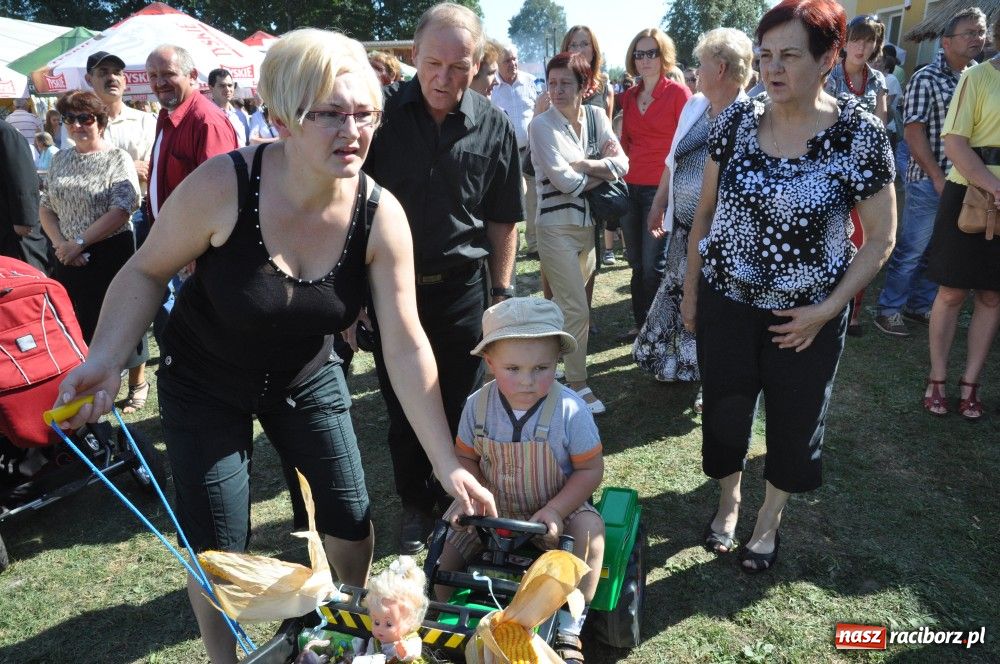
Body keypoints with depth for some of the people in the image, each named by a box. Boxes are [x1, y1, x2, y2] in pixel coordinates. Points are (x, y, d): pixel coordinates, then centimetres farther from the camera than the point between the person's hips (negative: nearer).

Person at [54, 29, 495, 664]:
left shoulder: (380, 214, -21)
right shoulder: (223, 185, -28)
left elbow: (406, 346, -19)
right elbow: (148, 272, -11)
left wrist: (448, 463, -19)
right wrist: (105, 361, -27)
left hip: (307, 377, 2)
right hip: (205, 385, -2)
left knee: (351, 516, 8)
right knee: (217, 554, 3)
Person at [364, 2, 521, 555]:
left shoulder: (495, 126, -3)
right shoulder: (382, 111, -5)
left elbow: (502, 218, 6)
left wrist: (500, 291, 5)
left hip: (461, 287, 0)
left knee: (458, 406, 9)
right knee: (402, 406, 11)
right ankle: (415, 504, 32)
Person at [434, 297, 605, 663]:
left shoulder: (569, 409, -23)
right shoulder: (478, 405, -14)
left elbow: (590, 469, -15)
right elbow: (466, 458, 0)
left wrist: (555, 510, -26)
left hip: (558, 508, -2)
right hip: (494, 509, 3)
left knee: (590, 531, -28)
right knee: (449, 541, -8)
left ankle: (567, 632, -11)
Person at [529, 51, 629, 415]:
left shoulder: (596, 116, 6)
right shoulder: (542, 124, -8)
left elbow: (622, 164, -3)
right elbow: (564, 180, -15)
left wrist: (584, 164, -16)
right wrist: (604, 170, -4)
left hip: (589, 222, 5)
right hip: (557, 226, -5)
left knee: (569, 303, 15)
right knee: (577, 310, -5)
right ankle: (578, 385, 7)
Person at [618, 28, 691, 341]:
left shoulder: (678, 92, -3)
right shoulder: (629, 96, 13)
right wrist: (622, 171, 8)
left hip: (661, 187, -6)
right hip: (630, 186, 6)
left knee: (653, 265, -3)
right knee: (636, 262, 11)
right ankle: (640, 323, 24)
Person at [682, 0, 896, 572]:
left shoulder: (860, 134, -12)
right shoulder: (737, 120, -4)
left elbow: (882, 236, -6)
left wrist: (827, 309, -13)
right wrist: (691, 289, 7)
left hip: (807, 316, -1)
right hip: (727, 303, 2)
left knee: (794, 424, 13)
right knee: (724, 412, 10)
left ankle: (770, 521, 38)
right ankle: (729, 502, 39)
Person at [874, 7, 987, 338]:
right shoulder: (925, 80, -8)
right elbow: (913, 133, -12)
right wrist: (938, 178, -14)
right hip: (929, 182, -6)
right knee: (910, 251, 0)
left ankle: (920, 306, 27)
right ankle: (888, 309, 12)